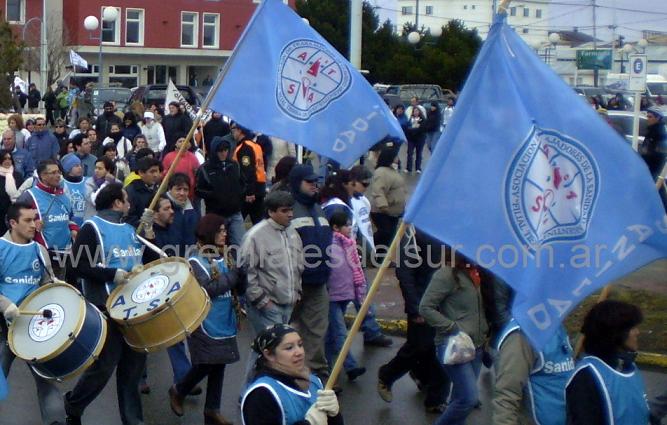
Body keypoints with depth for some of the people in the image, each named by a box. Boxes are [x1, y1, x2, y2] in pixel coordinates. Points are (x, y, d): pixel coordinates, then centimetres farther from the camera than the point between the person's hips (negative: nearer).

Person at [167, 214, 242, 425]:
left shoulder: (224, 257, 10)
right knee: (206, 364, -4)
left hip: (224, 321, 7)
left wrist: (238, 275, -4)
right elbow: (206, 290, -20)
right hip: (206, 323, -7)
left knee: (219, 364, 7)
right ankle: (178, 391, 22)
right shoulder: (196, 261, -12)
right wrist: (232, 277, -17)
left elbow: (233, 285, 17)